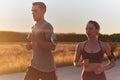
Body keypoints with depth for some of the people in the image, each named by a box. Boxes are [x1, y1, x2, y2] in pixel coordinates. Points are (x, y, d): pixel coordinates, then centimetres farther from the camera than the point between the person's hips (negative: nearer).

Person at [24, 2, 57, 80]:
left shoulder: (47, 26, -13)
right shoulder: (34, 27, 14)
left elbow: (52, 46, -21)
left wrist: (36, 39, -26)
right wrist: (30, 45, 3)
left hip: (47, 67, -7)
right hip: (34, 65, 8)